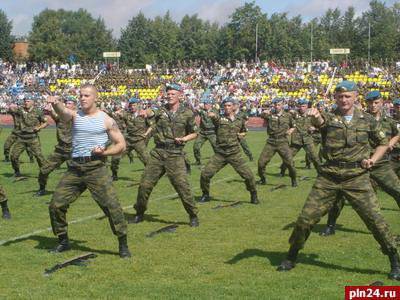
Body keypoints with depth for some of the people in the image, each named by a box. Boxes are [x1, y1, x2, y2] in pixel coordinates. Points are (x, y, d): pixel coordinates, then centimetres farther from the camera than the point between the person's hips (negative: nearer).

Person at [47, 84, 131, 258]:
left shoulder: (106, 120, 3)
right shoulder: (75, 115, 8)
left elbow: (121, 145, 6)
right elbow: (63, 113, -17)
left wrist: (104, 152, -12)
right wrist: (55, 104, -40)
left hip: (96, 167, -3)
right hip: (74, 168, 3)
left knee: (111, 205, -13)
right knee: (56, 205, 3)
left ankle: (123, 245, 0)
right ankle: (63, 242, 23)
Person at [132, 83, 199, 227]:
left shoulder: (187, 113, 2)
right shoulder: (161, 110, 3)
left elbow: (194, 133, 12)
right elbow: (150, 113, -20)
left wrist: (183, 139, -8)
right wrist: (146, 112, -44)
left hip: (175, 154, -2)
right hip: (158, 152, 2)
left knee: (182, 185, -10)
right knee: (145, 184, 5)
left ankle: (193, 216, 7)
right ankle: (139, 214, 24)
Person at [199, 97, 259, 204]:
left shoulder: (240, 121, 9)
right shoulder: (220, 119, -1)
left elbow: (244, 131, 30)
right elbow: (213, 116, -26)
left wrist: (242, 134, 8)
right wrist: (211, 115, -50)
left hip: (235, 154, 1)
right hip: (220, 154, -1)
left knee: (248, 175, -7)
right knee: (205, 174, -8)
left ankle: (254, 196, 17)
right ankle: (205, 195, 17)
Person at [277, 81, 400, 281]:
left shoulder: (367, 121, 7)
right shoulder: (329, 118, 2)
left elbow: (383, 143, 20)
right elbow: (319, 122, -23)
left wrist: (373, 159, 1)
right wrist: (315, 116, -48)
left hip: (357, 178, 0)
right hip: (328, 178, 0)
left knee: (375, 219, -5)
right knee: (306, 218, 0)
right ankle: (291, 257, 21)